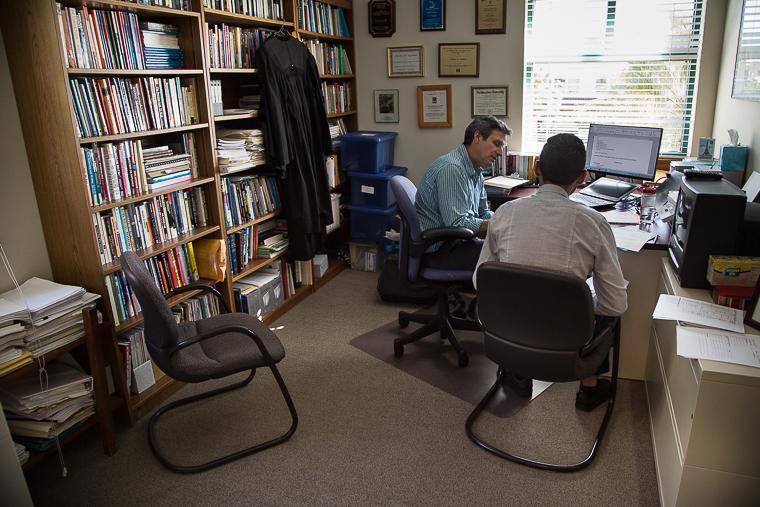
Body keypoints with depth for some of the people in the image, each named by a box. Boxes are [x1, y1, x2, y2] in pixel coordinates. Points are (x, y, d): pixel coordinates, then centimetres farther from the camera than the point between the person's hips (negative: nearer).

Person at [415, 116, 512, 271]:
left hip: (458, 240, 10)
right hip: (439, 249, -10)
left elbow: (483, 213, 18)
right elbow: (457, 223, -27)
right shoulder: (451, 168, -21)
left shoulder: (475, 171, 12)